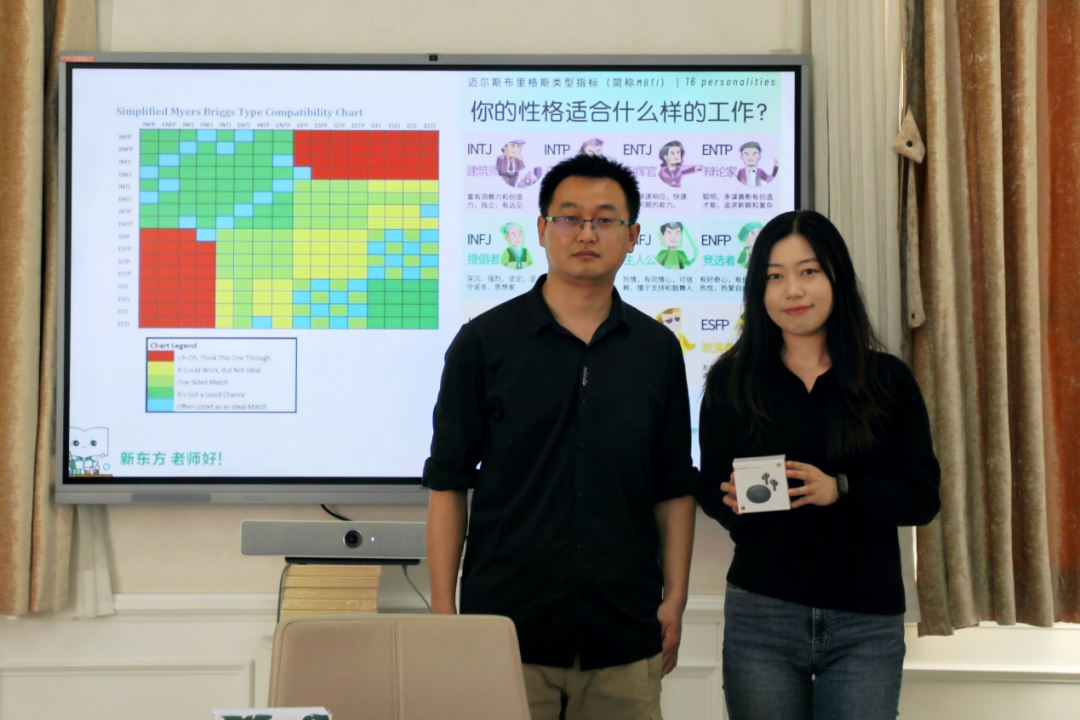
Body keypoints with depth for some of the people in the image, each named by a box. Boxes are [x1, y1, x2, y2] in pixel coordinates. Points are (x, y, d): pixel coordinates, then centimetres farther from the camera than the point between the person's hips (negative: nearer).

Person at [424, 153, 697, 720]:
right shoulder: (483, 342, 0)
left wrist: (674, 601, 4)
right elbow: (447, 483, 1)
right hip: (506, 627, -2)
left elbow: (674, 488, 10)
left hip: (624, 640, 2)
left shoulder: (657, 350, 7)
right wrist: (442, 609, -3)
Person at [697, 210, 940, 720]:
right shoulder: (730, 382, 3)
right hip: (760, 615, 0)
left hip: (867, 624, 0)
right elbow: (709, 490, 8)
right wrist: (731, 499, -15)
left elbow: (922, 497, -2)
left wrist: (839, 489, -18)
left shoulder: (888, 380, 1)